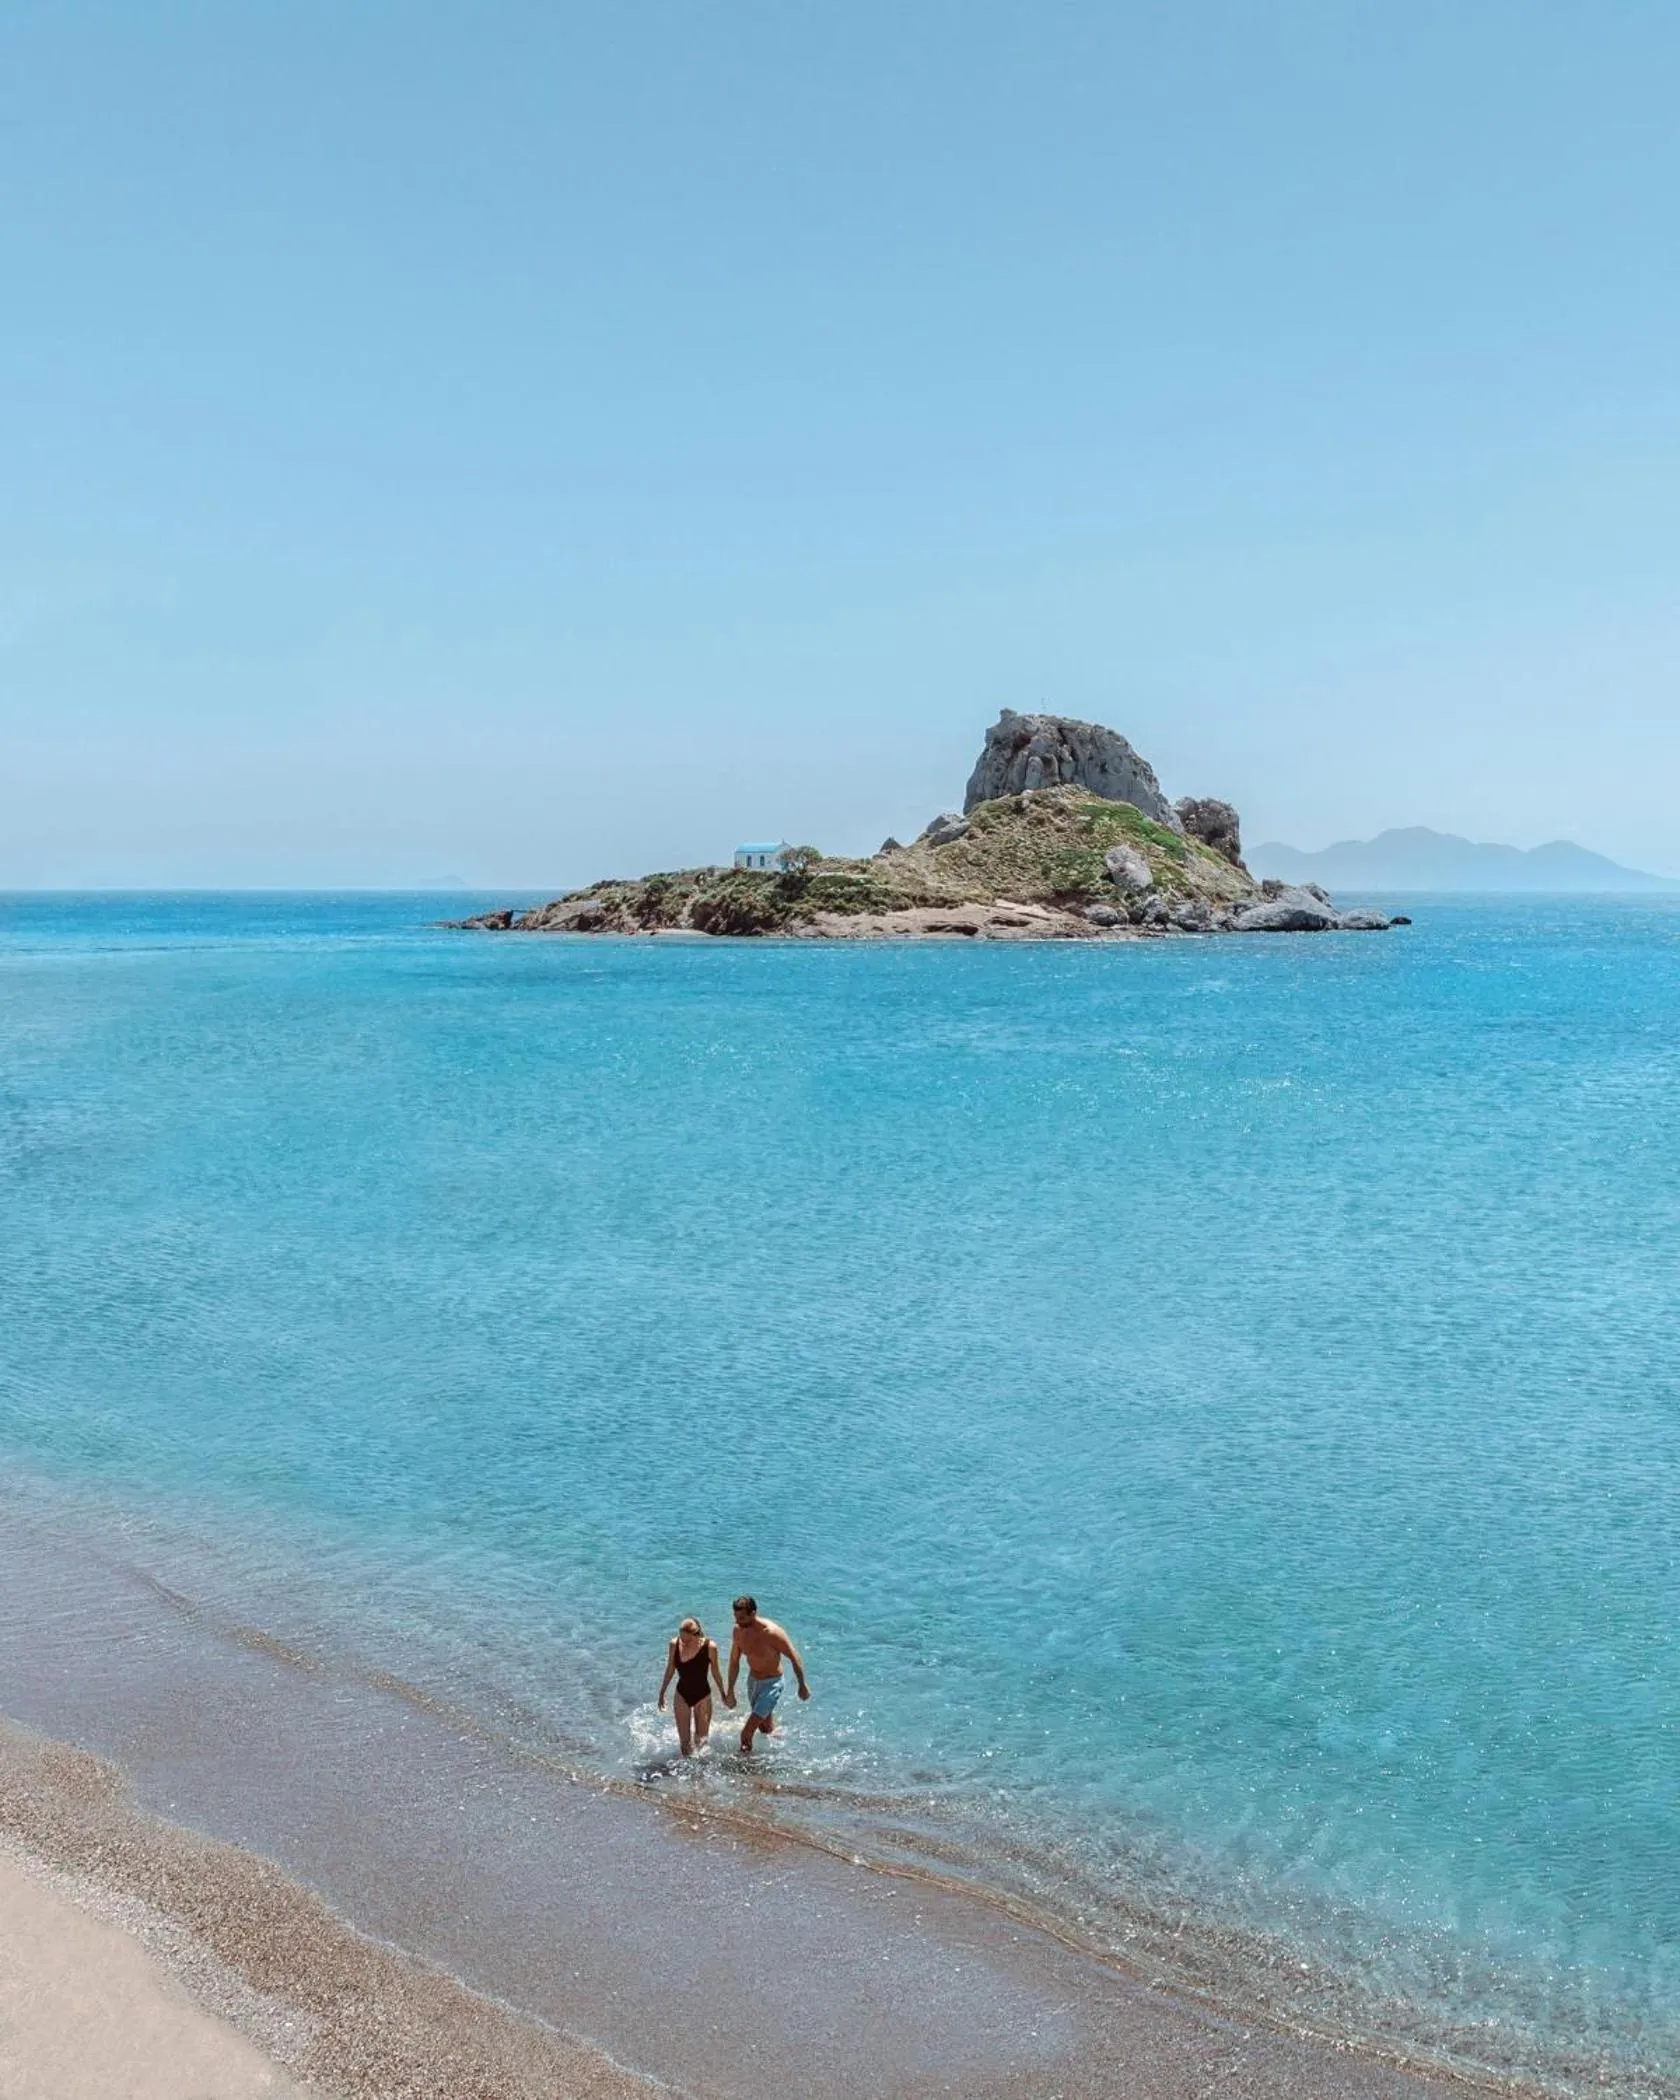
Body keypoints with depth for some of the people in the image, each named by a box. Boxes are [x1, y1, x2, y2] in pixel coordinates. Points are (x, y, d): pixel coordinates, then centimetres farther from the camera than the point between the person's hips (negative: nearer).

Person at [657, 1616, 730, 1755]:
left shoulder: (709, 1647, -20)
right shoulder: (674, 1645, -15)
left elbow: (715, 1673, -3)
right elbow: (670, 1671, 2)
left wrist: (724, 1695, 7)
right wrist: (662, 1694, 9)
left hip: (702, 1695, -1)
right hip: (682, 1695, 1)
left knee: (701, 1740, 9)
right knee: (684, 1741, 1)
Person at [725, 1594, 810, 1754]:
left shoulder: (771, 1632, -29)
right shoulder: (738, 1630, -11)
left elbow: (794, 1657, -17)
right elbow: (734, 1662, 5)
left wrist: (802, 1685, -8)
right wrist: (730, 1691, 10)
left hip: (771, 1683, -6)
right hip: (752, 1681, 6)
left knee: (747, 1734, -14)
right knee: (765, 1728, 24)